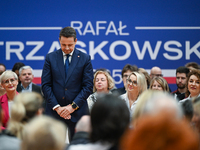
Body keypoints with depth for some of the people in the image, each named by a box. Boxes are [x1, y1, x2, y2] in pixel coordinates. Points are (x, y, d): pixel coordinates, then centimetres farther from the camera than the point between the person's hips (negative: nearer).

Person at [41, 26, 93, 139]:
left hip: (77, 111, -1)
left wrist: (73, 106, -8)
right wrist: (56, 107, -6)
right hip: (54, 112, 1)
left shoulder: (85, 59, 4)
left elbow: (88, 86, 0)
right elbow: (46, 85, 3)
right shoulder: (50, 58, 6)